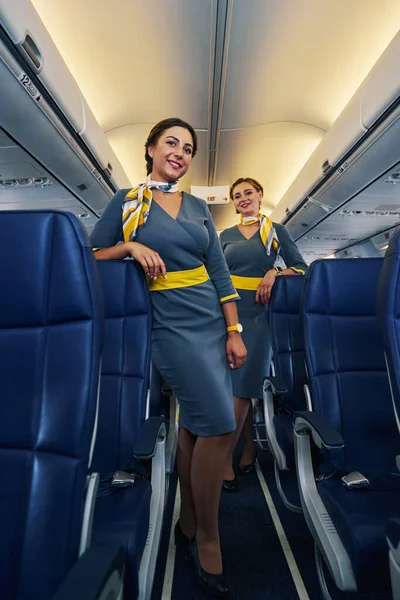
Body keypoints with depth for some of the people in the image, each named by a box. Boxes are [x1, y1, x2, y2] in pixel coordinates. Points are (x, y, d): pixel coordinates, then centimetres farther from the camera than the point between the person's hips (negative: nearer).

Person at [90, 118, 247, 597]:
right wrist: (130, 247, -14)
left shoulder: (198, 208, 16)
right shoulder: (126, 201, 7)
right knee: (220, 424, -10)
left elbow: (220, 271, 10)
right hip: (173, 324, -5)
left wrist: (234, 331, 3)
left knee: (195, 421, 10)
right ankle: (207, 539, 16)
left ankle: (188, 524, 33)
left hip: (213, 320, 5)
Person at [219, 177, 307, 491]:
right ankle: (250, 446, 24)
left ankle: (225, 457, 6)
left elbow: (301, 267, 6)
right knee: (242, 383, 6)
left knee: (242, 383, -6)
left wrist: (274, 272, -12)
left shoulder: (277, 231, 9)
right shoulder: (226, 235, 15)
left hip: (259, 312, -2)